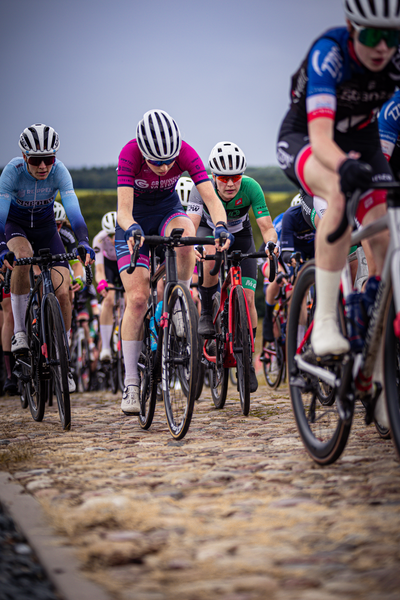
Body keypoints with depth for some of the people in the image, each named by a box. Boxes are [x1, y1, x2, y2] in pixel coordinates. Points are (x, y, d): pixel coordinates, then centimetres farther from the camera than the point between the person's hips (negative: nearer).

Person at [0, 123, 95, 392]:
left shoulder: (59, 171, -26)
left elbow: (73, 210, -35)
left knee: (63, 292, -12)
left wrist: (84, 243, -52)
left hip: (45, 226, 2)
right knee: (24, 254, -38)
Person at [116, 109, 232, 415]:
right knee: (137, 299, -13)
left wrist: (221, 226, -52)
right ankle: (131, 383, -3)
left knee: (185, 236, -38)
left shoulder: (186, 153, -26)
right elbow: (124, 209, -36)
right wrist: (132, 229, -58)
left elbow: (211, 197, -31)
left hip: (168, 210, 1)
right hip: (135, 218, -1)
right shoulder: (130, 154, -30)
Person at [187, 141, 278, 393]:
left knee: (247, 298, -10)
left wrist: (271, 243, -55)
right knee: (212, 256, -39)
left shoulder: (251, 187, -32)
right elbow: (191, 223, -41)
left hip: (240, 234, 1)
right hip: (210, 230, -1)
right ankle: (207, 312, -15)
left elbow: (267, 227, -34)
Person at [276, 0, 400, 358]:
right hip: (303, 140, -4)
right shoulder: (329, 54, -33)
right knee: (340, 191, -37)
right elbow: (320, 136, -44)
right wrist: (345, 165, -66)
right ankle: (325, 322, -34)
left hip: (361, 141, 4)